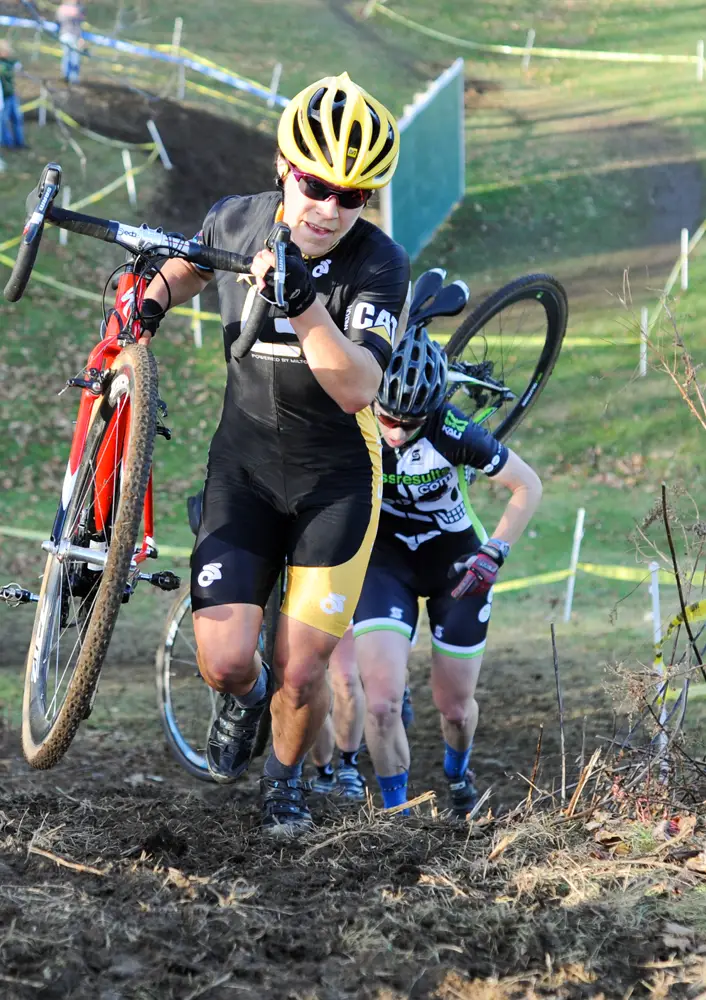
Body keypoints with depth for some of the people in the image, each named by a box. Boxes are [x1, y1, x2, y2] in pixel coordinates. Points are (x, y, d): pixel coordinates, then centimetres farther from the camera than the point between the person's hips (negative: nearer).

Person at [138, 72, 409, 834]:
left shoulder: (380, 265, -19)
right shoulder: (237, 221, -8)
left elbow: (357, 387, -33)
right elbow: (190, 266, 18)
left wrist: (301, 303, -45)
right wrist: (154, 298, -2)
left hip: (336, 479, -2)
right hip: (244, 464, 2)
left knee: (301, 673, -4)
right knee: (222, 662, -10)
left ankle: (285, 776, 30)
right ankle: (244, 699, 30)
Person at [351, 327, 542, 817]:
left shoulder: (454, 432, -29)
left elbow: (528, 486, -16)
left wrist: (493, 554, -21)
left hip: (456, 567, -1)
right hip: (386, 562, 1)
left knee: (455, 707, 11)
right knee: (382, 703, -18)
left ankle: (458, 773, 48)